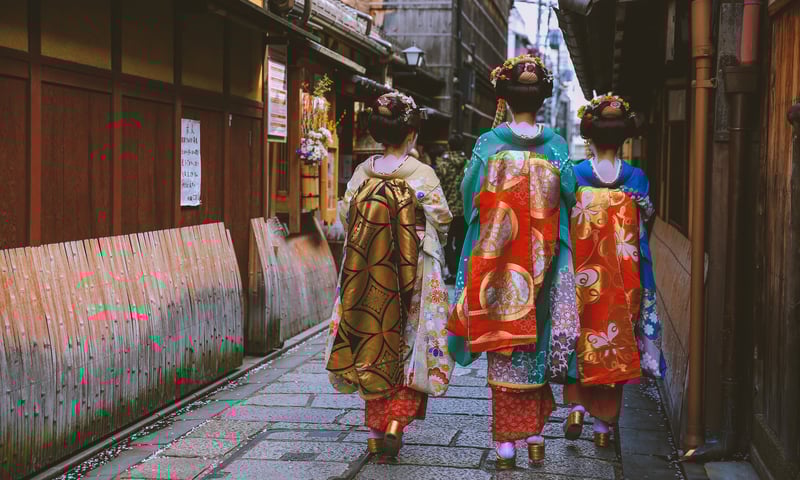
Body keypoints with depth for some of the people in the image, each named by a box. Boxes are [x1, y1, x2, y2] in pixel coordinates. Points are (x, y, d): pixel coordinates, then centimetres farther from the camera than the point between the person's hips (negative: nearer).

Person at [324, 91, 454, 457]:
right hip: (412, 276, -4)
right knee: (413, 348, 8)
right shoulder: (422, 174, -11)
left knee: (374, 347, 13)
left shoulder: (361, 174, 0)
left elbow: (346, 219, 6)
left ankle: (375, 431, 18)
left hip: (366, 277, 4)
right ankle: (396, 424, -6)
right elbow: (441, 223, -5)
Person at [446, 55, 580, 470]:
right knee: (537, 344, 15)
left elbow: (469, 196, -1)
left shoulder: (490, 144, -7)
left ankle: (507, 444, 6)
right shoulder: (555, 147, -2)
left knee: (503, 348, 4)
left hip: (499, 266, -2)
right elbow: (569, 196, 2)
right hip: (541, 266, 2)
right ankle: (536, 435, 21)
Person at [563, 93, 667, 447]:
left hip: (580, 275, -1)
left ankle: (576, 405, 1)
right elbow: (642, 234, -2)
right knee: (616, 345, 10)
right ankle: (604, 424, 15)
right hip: (623, 281, 1)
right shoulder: (636, 178, -3)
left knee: (578, 340, 16)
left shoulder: (573, 174, -6)